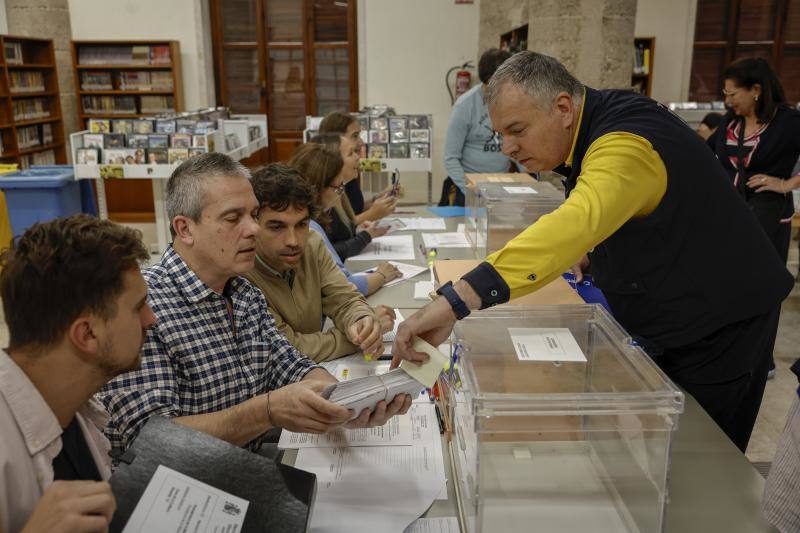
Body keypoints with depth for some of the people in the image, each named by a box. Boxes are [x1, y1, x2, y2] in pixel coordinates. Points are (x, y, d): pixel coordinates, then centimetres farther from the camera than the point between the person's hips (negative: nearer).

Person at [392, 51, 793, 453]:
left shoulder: (624, 147, -32)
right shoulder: (594, 127, -1)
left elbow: (578, 223, -52)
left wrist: (457, 299, -61)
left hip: (717, 325, -8)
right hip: (659, 323, 8)